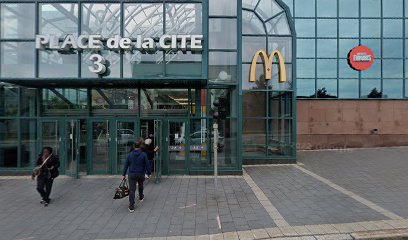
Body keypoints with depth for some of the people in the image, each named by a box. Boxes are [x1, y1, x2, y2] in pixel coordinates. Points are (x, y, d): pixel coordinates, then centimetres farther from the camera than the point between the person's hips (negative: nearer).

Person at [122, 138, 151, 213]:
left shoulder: (130, 154, -4)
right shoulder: (143, 155, -11)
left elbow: (126, 165, 1)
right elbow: (147, 165, -7)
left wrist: (123, 174, 9)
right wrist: (149, 173, 5)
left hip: (131, 174, 0)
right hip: (141, 174, 0)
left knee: (132, 190, 0)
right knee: (140, 186, 28)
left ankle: (131, 207, -5)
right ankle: (141, 197, 49)